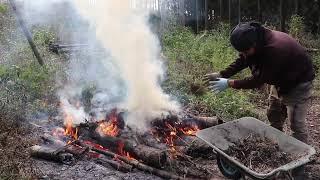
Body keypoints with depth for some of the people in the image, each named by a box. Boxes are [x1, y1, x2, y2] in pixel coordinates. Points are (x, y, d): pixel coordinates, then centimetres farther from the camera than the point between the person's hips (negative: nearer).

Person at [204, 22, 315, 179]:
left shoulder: (275, 49, -41)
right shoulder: (255, 40, -16)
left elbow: (258, 80, -34)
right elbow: (241, 62, -4)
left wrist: (229, 83, -28)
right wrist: (221, 74, -17)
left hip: (298, 83, -8)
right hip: (280, 81, 9)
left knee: (296, 125, -7)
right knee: (274, 117, 15)